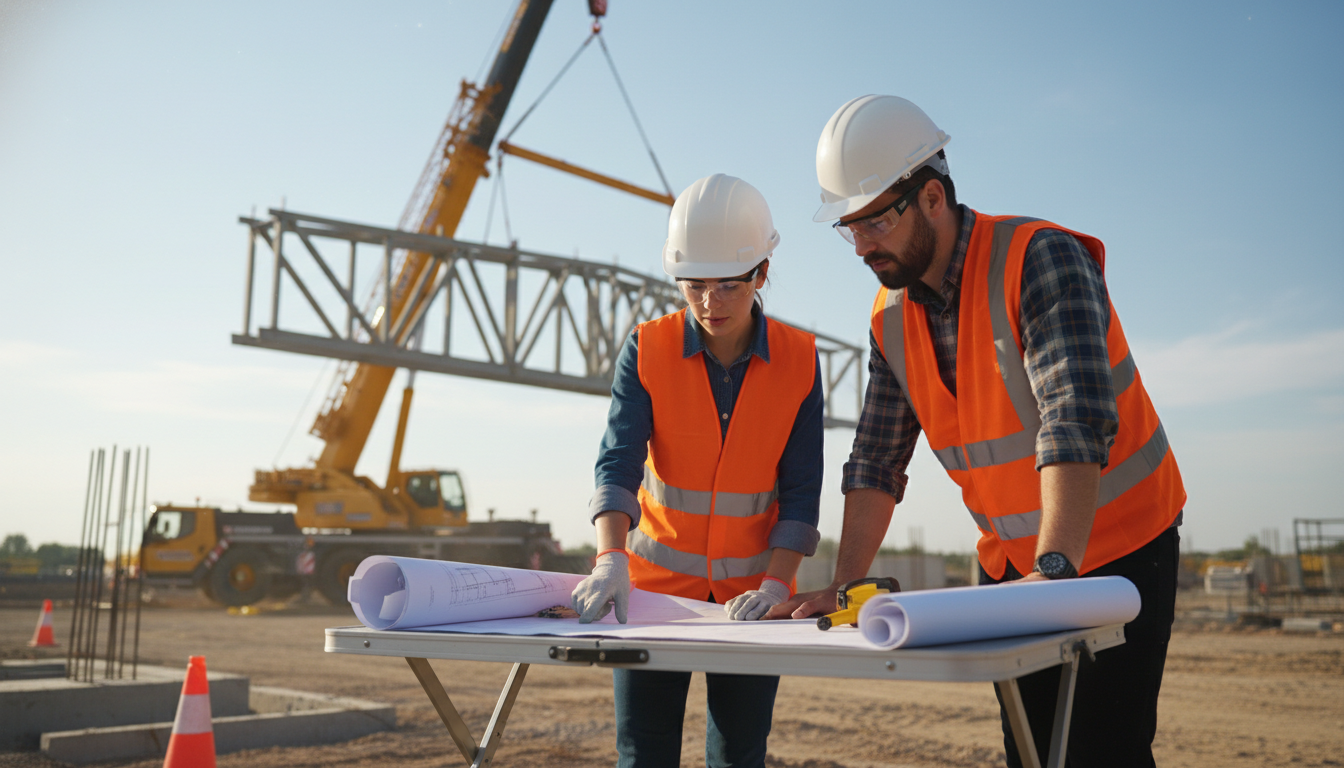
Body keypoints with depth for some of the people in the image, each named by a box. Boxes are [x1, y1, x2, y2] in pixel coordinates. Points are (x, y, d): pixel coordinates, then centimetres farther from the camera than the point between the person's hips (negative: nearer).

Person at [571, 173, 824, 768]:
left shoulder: (799, 360, -6)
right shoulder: (647, 350, -8)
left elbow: (800, 488, -7)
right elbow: (617, 462, -18)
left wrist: (775, 584, -17)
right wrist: (611, 558, -33)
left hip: (749, 590, 1)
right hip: (657, 579, 0)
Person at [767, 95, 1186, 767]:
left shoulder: (1041, 257, -21)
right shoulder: (890, 316, -1)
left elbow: (1075, 421, -32)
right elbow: (876, 462, 1)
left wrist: (1055, 570, -41)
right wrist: (843, 588, -6)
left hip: (1118, 544, -5)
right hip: (1009, 561, 6)